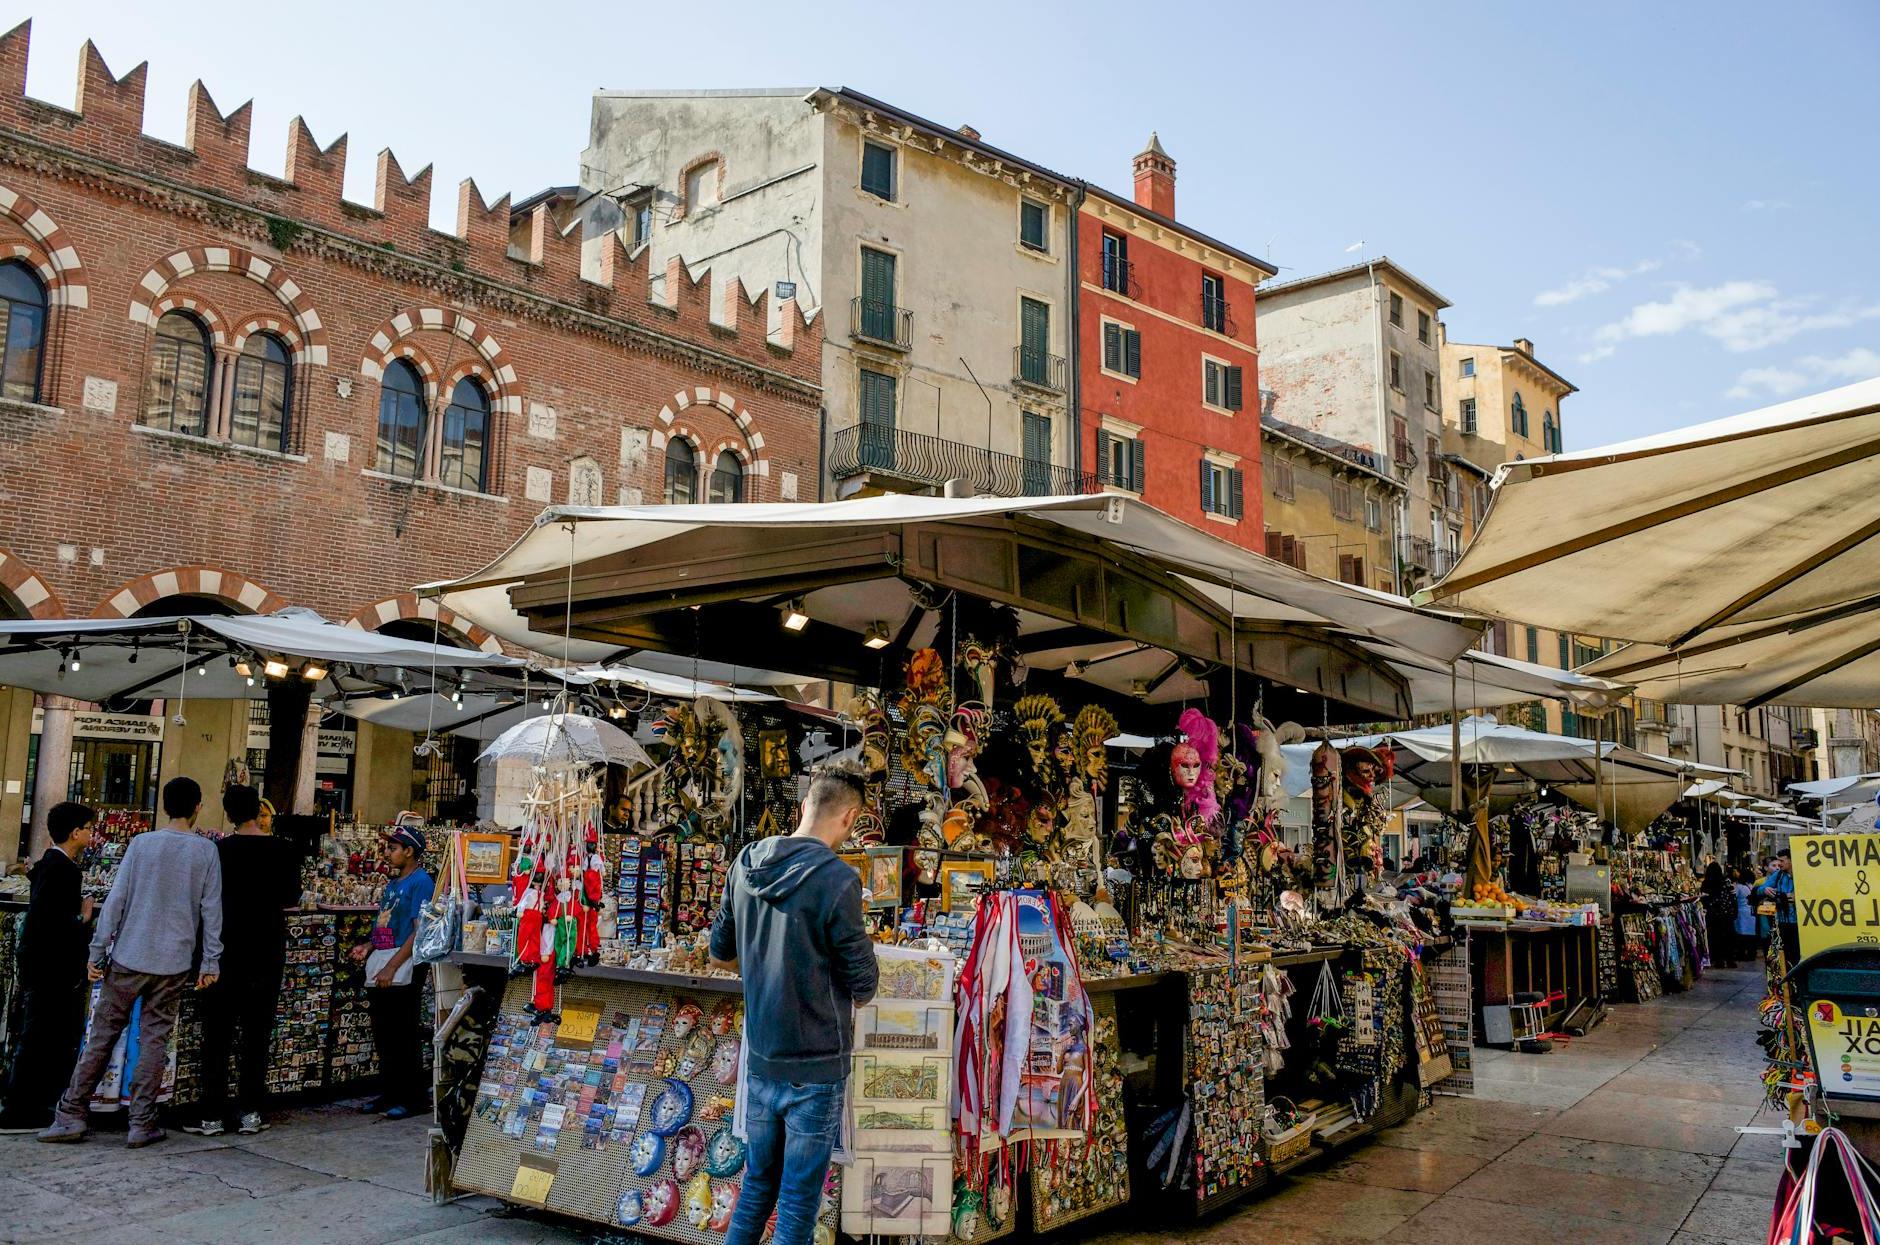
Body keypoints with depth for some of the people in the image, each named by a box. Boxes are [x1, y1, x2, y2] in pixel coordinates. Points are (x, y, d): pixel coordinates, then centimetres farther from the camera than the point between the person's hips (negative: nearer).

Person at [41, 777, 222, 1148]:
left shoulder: (142, 843, 1)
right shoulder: (206, 851, 0)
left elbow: (117, 900, -2)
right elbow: (211, 910, -1)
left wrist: (98, 953, 3)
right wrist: (210, 962, 5)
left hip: (128, 958, 0)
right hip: (174, 963, 0)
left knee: (102, 1035, 9)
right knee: (154, 1041, 5)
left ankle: (71, 1115, 11)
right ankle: (141, 1123, 6)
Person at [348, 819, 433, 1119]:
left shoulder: (420, 882, -11)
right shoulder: (393, 883, 17)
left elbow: (420, 931, -17)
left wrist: (391, 967, -20)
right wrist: (369, 947, 7)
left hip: (402, 973, -9)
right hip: (380, 973, 9)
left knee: (402, 1038, -3)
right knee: (383, 1038, 13)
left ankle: (414, 1098, 5)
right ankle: (389, 1094, 23)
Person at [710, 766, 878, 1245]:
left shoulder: (747, 863, -1)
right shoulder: (837, 880, -21)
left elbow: (720, 952, 11)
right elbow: (862, 984, -12)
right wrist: (854, 997, 9)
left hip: (759, 1057, 6)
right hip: (815, 1066, -6)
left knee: (758, 1179, 21)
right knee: (799, 1197, 7)